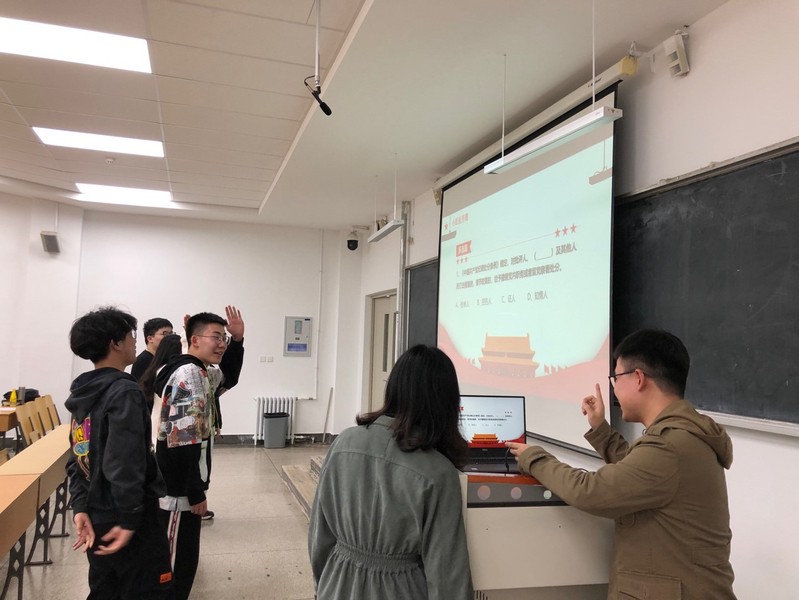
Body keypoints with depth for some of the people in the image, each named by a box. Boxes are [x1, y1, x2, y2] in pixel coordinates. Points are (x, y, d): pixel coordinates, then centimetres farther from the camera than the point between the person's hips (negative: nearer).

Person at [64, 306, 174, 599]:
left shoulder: (83, 392, 8)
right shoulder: (125, 391, -18)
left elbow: (76, 458, 7)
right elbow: (126, 463, -25)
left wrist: (80, 507, 3)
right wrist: (130, 520, -20)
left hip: (96, 517, 9)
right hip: (127, 520, -8)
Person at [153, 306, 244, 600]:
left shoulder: (203, 373, 9)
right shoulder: (188, 375, -22)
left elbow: (227, 378, 28)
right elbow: (183, 441, -25)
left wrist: (237, 340, 11)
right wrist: (196, 493, -21)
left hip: (184, 487, 10)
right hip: (179, 490, -10)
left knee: (182, 556, 22)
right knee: (177, 561, 3)